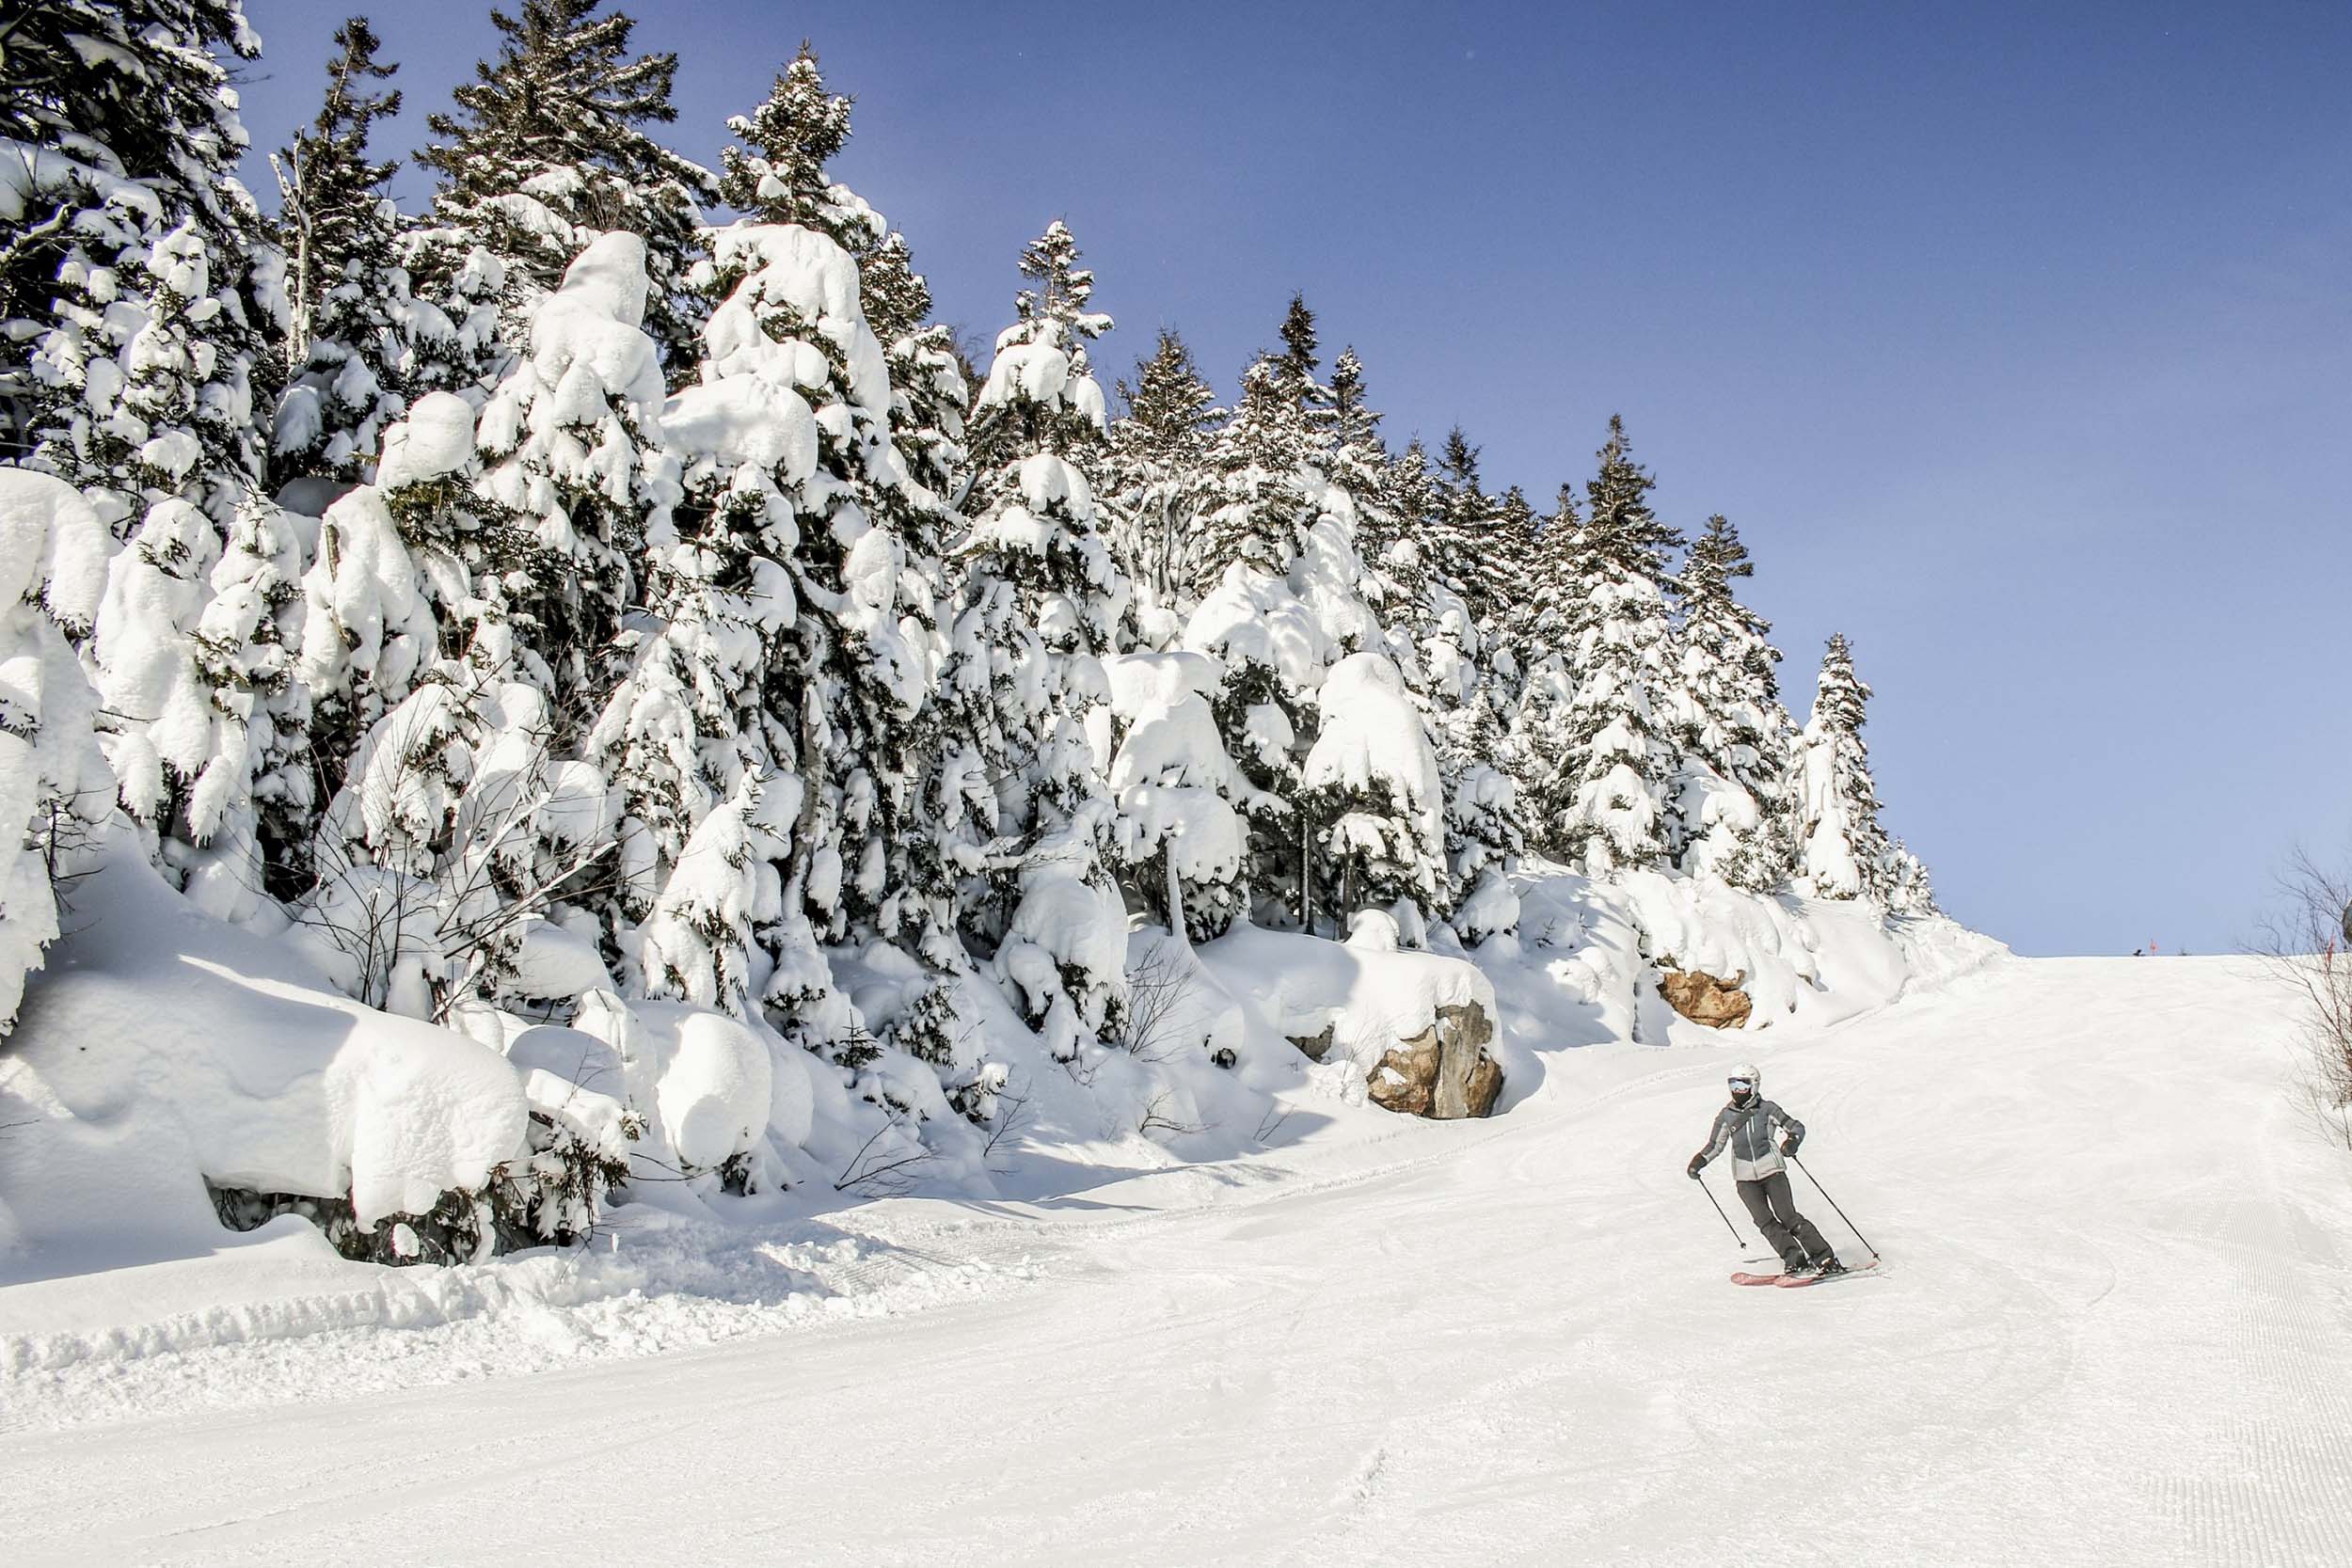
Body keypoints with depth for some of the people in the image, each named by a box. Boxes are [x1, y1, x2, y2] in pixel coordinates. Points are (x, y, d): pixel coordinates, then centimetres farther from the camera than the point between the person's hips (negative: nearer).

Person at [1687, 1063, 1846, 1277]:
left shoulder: (1767, 1109, -2)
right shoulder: (1726, 1116, 7)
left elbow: (1796, 1126, 3)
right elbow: (1716, 1145, 16)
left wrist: (1792, 1140, -18)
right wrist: (1700, 1160, 0)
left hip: (1772, 1171, -3)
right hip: (1746, 1178, 3)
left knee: (1788, 1218, -11)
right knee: (1765, 1222, -11)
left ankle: (1825, 1259, -5)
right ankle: (1795, 1258, -4)